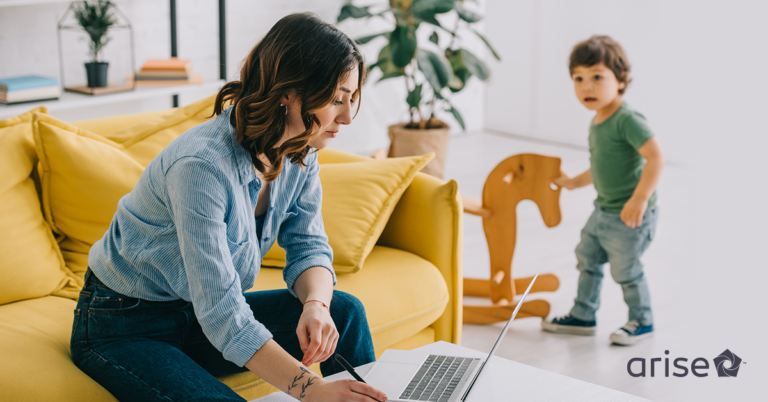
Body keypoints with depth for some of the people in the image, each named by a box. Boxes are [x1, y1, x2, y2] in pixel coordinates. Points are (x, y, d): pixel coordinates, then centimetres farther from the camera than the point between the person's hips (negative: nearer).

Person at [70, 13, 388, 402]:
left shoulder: (300, 151, -7)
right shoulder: (201, 164, -32)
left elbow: (308, 247, -1)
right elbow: (220, 313, -34)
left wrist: (316, 305, -24)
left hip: (202, 314, 7)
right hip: (122, 331, -7)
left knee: (344, 311, -11)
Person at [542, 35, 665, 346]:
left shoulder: (627, 120, -23)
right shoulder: (597, 123, 7)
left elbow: (655, 157, -31)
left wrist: (640, 198, -37)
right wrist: (576, 182, 27)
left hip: (630, 215, -10)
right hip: (604, 210, 10)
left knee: (625, 270, 3)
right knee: (587, 258, 19)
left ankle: (642, 322, 25)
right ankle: (582, 317, 35)